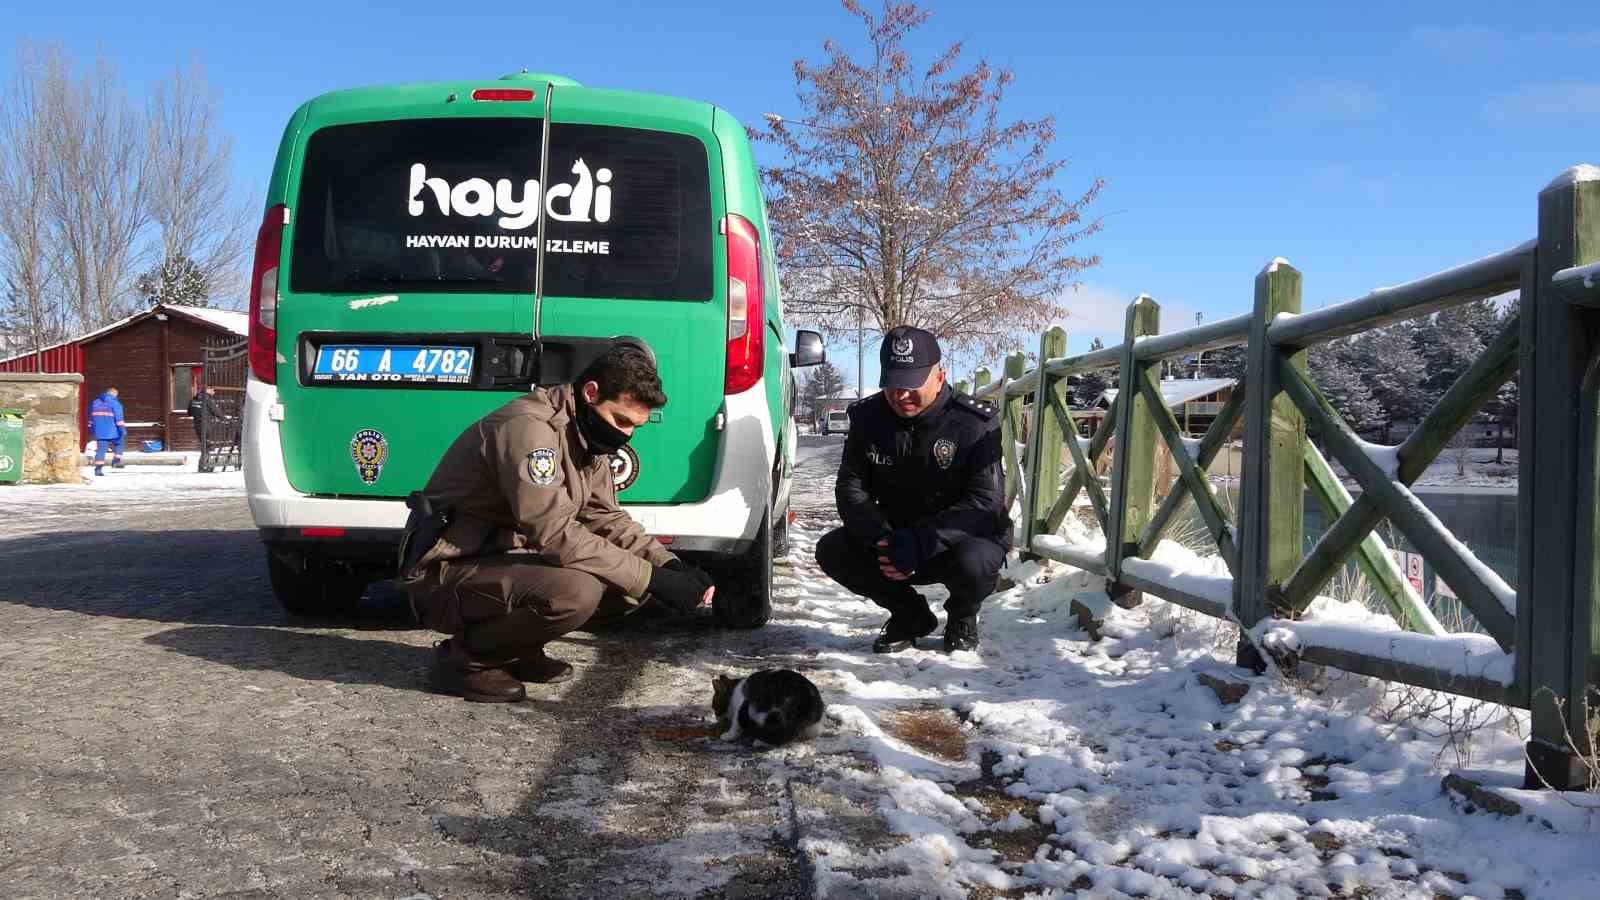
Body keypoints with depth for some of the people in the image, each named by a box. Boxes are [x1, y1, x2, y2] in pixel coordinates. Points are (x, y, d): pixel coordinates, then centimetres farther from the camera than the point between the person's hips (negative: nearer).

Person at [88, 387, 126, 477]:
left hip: (99, 431, 4)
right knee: (118, 444, 19)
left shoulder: (95, 402, 14)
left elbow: (91, 417, 21)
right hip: (112, 431, -4)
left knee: (100, 449, 1)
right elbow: (119, 418, -11)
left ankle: (98, 468, -7)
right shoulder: (115, 403, -6)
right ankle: (116, 461, 10)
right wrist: (123, 430, -10)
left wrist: (91, 428, 30)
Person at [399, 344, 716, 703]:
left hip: (508, 560, 10)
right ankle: (465, 657, -9)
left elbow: (607, 519, 10)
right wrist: (652, 579, -27)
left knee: (633, 577, -2)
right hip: (447, 573, -9)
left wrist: (669, 564, -6)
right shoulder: (529, 427, -23)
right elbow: (555, 533, -30)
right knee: (576, 591, -33)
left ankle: (515, 649, 9)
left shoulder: (586, 435, 7)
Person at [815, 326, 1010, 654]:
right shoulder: (867, 417, -6)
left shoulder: (976, 423, -18)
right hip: (895, 537, 4)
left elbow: (986, 504, -24)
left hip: (968, 537, -4)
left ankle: (962, 619, 2)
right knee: (831, 551, -17)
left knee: (972, 563, -37)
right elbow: (851, 488, -7)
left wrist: (920, 542, -36)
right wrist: (880, 538, -28)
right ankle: (911, 616, 6)